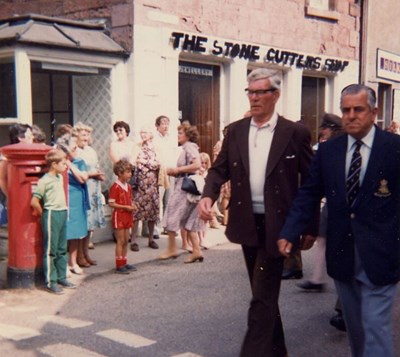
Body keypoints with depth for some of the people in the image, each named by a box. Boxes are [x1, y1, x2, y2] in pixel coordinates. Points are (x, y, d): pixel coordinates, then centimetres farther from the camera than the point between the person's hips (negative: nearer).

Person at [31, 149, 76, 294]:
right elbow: (34, 202, -19)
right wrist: (43, 214, -5)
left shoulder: (60, 177, 9)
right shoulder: (45, 180, -14)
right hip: (51, 215, -8)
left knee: (62, 249, 14)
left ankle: (62, 278, 24)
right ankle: (50, 282, 6)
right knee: (50, 250, -1)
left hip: (63, 214, 8)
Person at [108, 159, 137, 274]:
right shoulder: (115, 187, -15)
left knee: (126, 240, 13)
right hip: (119, 216, -8)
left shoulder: (128, 186, 10)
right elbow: (111, 203, -17)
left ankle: (124, 263, 23)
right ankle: (119, 266, 4)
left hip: (127, 216, 8)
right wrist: (125, 207, -21)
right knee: (120, 241, -3)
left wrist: (132, 205, -2)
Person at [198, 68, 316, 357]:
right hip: (247, 223, 5)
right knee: (263, 292, 18)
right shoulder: (235, 131, 6)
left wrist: (309, 228, -3)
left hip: (276, 225, -5)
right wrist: (209, 195, -14)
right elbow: (220, 169, 7)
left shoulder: (295, 133, -7)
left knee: (263, 296, -5)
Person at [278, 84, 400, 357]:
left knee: (375, 325, -3)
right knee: (354, 326, 18)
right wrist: (289, 234, -7)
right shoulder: (328, 150, 4)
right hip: (342, 254, 4)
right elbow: (309, 195, 3)